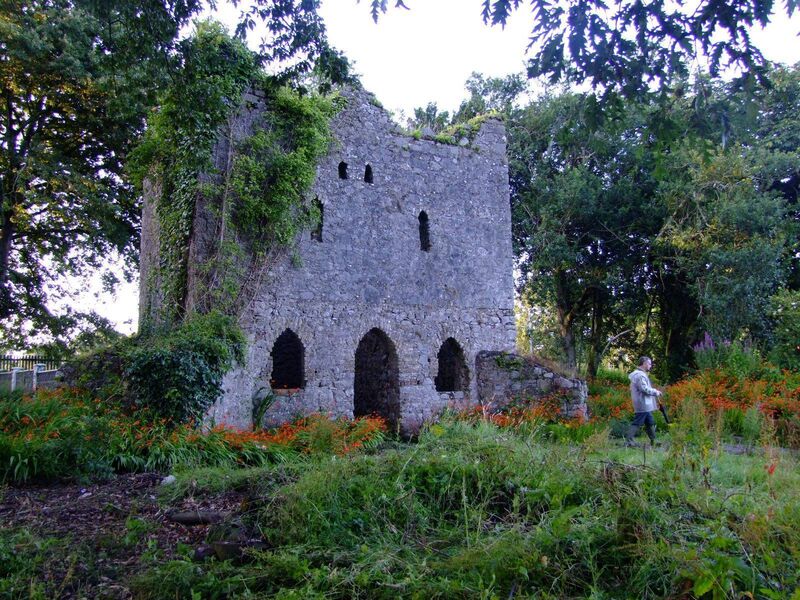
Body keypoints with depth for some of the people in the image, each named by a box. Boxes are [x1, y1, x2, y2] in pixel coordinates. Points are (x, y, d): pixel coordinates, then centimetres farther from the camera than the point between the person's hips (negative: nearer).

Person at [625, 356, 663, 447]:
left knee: (650, 423, 17)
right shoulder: (640, 375, -17)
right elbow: (644, 389, -23)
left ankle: (653, 441, 25)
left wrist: (654, 391, 12)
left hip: (645, 406, 11)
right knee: (637, 423, -8)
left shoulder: (640, 374, 18)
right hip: (643, 405, -11)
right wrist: (656, 392, -10)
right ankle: (628, 441, -6)